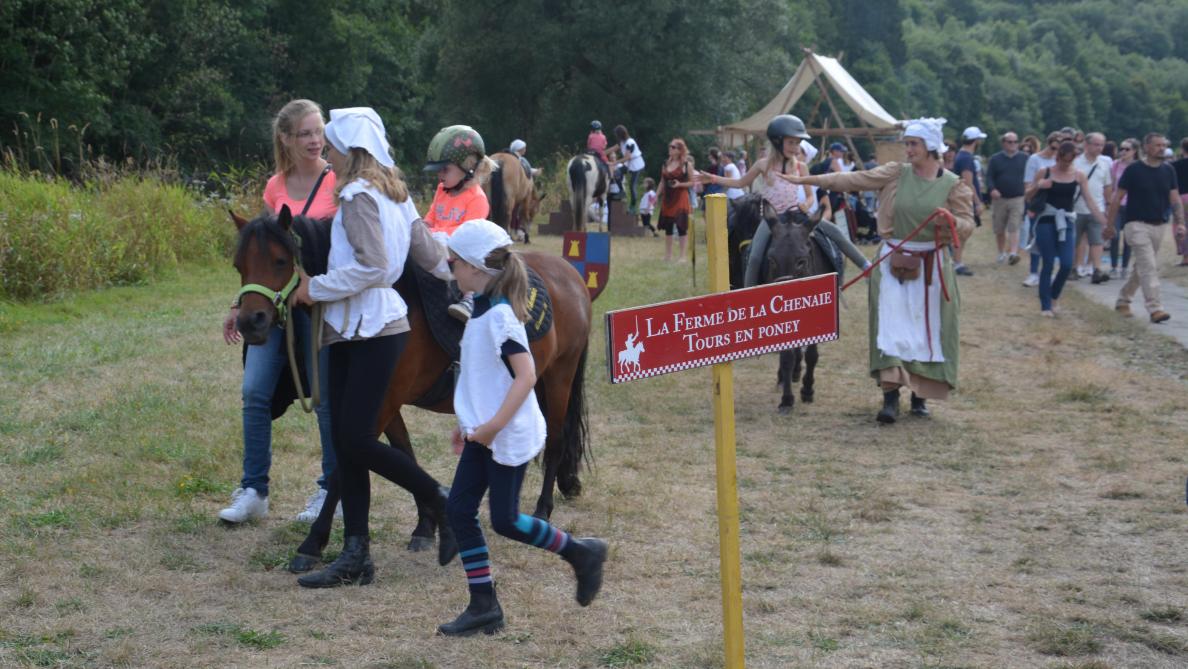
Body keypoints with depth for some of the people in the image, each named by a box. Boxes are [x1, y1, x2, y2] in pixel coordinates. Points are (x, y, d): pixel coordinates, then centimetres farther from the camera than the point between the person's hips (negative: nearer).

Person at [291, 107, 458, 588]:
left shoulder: (358, 195, -13)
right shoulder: (393, 192, 16)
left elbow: (373, 266, -23)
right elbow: (430, 253, 17)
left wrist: (317, 287, -13)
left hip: (372, 328, -10)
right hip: (353, 330, 10)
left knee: (356, 439, -11)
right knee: (345, 440, 5)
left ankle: (443, 504, 5)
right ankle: (356, 556, 5)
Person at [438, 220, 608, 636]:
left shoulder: (499, 316, -19)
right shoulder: (482, 310, 10)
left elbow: (526, 375, -25)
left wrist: (494, 425, -27)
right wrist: (468, 423, 20)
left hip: (510, 435, -9)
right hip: (483, 433, 9)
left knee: (505, 520, -2)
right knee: (459, 511, 5)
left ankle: (581, 554, 18)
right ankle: (484, 607, 10)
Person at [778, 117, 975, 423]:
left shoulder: (953, 185, -3)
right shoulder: (895, 174, -1)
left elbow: (968, 226, -4)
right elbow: (853, 180, -3)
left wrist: (950, 221, -27)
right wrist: (806, 180, -6)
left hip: (931, 265, 0)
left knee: (927, 328, 4)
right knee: (891, 324, -7)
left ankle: (919, 393, 19)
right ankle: (890, 396, -8)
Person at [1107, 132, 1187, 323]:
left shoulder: (1168, 171, 5)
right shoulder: (1134, 170, -8)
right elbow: (1117, 198, -3)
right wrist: (1109, 223, -2)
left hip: (1159, 225, 6)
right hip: (1138, 224, -5)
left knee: (1142, 267, 14)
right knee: (1149, 267, -15)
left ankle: (1123, 300, 31)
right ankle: (1155, 309, -18)